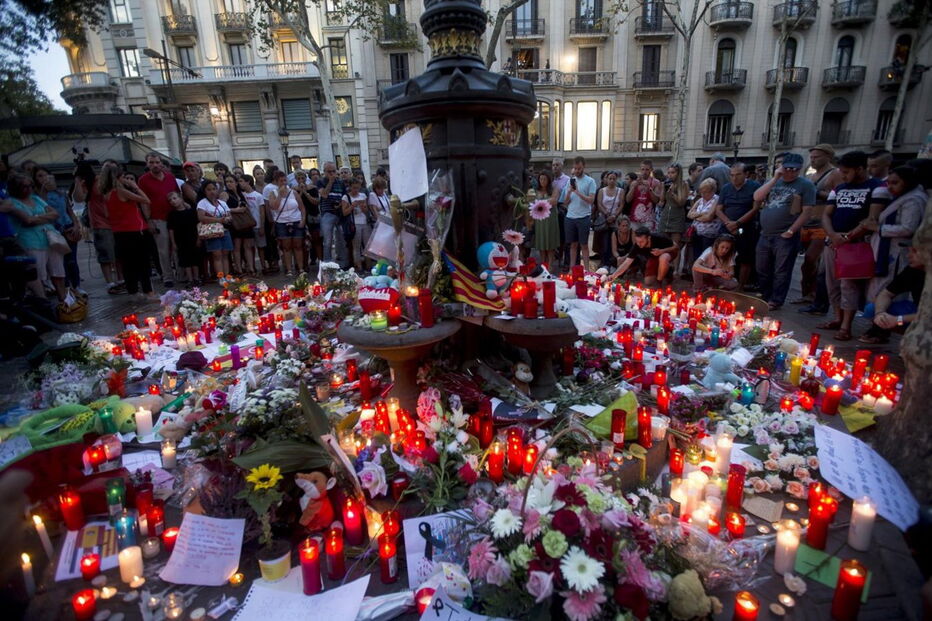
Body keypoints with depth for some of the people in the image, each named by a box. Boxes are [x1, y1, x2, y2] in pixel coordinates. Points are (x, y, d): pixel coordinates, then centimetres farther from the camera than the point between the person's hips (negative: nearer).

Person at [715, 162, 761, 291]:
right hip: (727, 230, 3)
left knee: (746, 260, 1)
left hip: (746, 230, -3)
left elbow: (755, 209, -9)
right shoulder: (726, 188, 9)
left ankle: (740, 288, 9)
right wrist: (728, 223, -11)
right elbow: (718, 210, 5)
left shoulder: (754, 187, -3)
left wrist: (737, 223, -15)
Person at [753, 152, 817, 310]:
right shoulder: (773, 182, 13)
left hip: (785, 237, -5)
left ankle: (775, 301, 11)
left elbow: (806, 212, -8)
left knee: (781, 272, 1)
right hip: (765, 235, 5)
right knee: (762, 270, 13)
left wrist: (790, 231, -14)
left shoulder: (806, 185, -2)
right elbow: (757, 197, -3)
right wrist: (775, 178, -6)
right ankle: (765, 297, 27)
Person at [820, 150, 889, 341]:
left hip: (856, 244, -6)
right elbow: (826, 215, 10)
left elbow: (873, 218, -10)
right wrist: (833, 235, -8)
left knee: (849, 284, -9)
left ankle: (846, 326, -8)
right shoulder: (838, 188, 16)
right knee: (832, 283, 9)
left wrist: (848, 237, -13)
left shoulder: (877, 187, -1)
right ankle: (838, 318, 20)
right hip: (833, 242, 6)